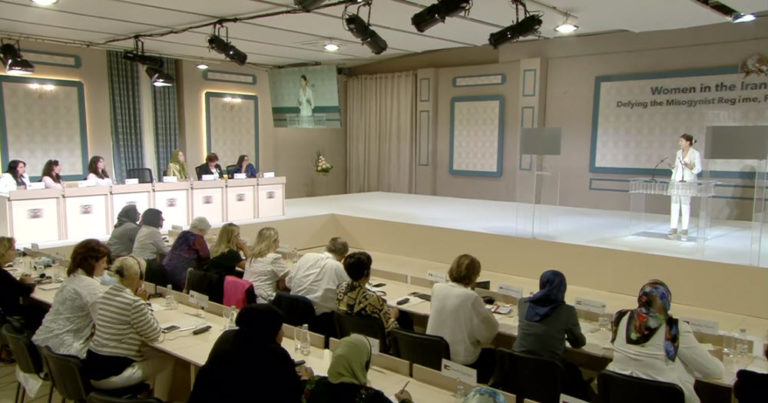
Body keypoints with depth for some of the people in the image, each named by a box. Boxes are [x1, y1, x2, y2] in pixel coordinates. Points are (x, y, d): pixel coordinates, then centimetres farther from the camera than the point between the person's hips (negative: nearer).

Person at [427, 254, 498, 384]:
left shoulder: (436, 288, -6)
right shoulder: (471, 297, -23)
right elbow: (490, 329, -14)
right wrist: (486, 311, 4)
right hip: (461, 359, -6)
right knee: (493, 355, 22)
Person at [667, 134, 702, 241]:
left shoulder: (696, 154, -3)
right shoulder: (678, 152, 12)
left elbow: (698, 169, -3)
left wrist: (690, 167, -20)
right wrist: (673, 167, -1)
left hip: (688, 181, -5)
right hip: (676, 180, 5)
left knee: (685, 205, -3)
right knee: (674, 204, 1)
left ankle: (684, 230, 3)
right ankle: (673, 229, 5)